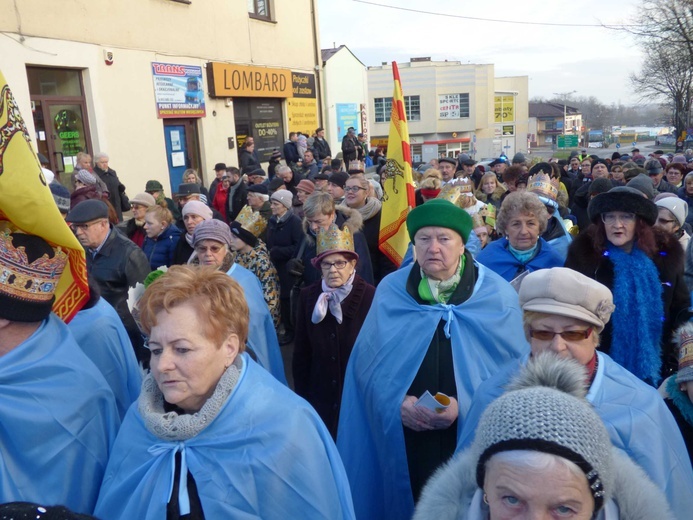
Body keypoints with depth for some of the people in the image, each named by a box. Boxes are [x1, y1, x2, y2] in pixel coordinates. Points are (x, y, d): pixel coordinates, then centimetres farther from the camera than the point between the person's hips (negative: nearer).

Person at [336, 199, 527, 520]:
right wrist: (395, 403, -13)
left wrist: (466, 406, -16)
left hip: (472, 440, -1)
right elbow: (366, 361, 2)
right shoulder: (390, 290, 0)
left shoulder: (498, 296, -5)